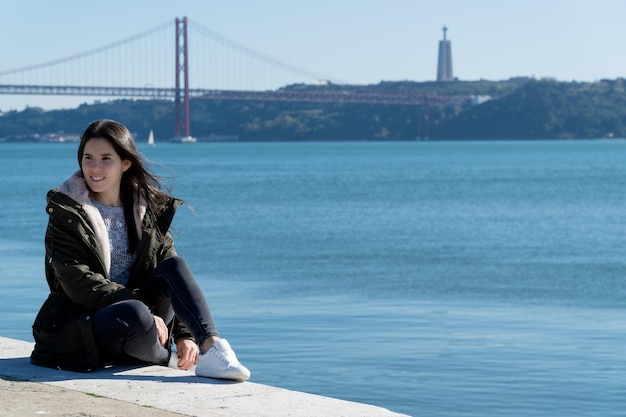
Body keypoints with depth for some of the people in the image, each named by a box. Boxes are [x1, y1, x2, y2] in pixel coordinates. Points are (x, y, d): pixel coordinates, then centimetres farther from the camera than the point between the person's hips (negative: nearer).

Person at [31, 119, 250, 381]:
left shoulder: (148, 207, 7)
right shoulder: (67, 213, -6)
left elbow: (174, 274, 1)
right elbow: (78, 283, -16)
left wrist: (184, 334, -14)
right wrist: (147, 311, -24)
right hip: (78, 325, -4)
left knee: (174, 265, -20)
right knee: (135, 314, -36)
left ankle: (211, 349, -34)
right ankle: (169, 360, -9)